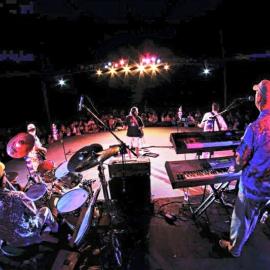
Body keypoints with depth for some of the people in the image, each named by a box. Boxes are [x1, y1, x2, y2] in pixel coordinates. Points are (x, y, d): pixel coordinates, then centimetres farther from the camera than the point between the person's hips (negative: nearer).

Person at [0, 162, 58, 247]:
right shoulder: (17, 196, -36)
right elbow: (34, 212, -18)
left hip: (9, 240, 6)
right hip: (25, 238, -5)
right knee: (45, 210, 20)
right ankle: (55, 229, 46)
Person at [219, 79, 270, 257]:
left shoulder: (255, 127, -28)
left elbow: (241, 159, -18)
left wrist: (235, 168, 3)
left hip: (253, 184, -6)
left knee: (242, 217, 16)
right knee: (254, 214, 29)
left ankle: (234, 248, 38)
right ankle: (245, 237, 54)